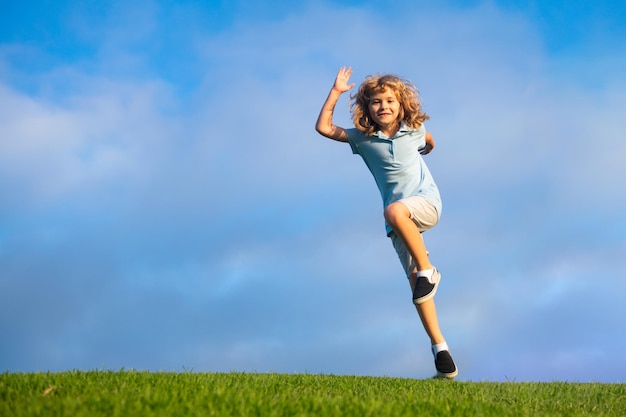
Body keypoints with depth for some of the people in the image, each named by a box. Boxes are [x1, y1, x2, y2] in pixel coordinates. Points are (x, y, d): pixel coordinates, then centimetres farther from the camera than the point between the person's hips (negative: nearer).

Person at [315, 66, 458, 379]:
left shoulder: (414, 131, 5)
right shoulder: (363, 138, 4)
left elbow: (429, 143, 28)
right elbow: (323, 127, -1)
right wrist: (336, 91, -1)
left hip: (426, 201, -2)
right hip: (400, 221, 2)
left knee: (394, 211, -37)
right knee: (414, 281, -5)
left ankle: (428, 270, -23)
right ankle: (439, 346, -2)